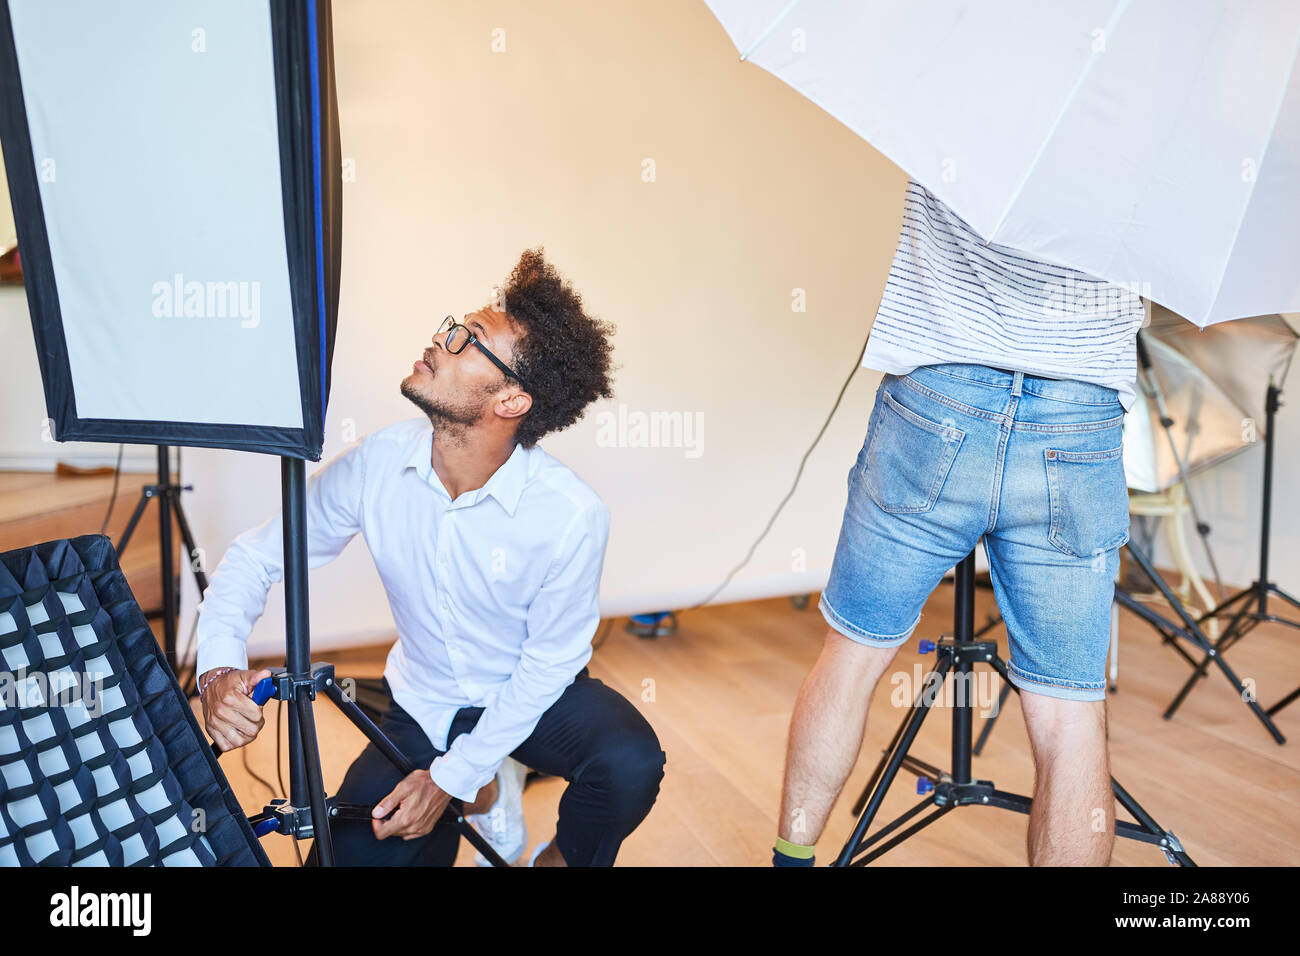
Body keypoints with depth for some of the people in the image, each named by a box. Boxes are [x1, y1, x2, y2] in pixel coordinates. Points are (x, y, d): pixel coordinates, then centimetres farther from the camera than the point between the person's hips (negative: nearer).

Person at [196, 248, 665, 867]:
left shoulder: (571, 515, -28)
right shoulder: (376, 466, -19)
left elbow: (548, 663, -16)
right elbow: (257, 555, -7)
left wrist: (450, 779, -18)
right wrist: (219, 667, -25)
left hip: (536, 696, -2)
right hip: (422, 705, 3)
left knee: (630, 765, -31)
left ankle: (564, 858, 5)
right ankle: (486, 788, 21)